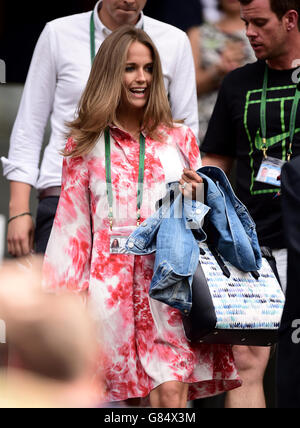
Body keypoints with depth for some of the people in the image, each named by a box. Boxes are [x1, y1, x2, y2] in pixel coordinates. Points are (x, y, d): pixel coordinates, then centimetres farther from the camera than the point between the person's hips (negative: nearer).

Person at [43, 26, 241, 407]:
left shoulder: (179, 140, 14)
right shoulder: (84, 145, 11)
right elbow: (72, 225, 11)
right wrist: (65, 299, 6)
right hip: (113, 281, -1)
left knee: (172, 391, -14)